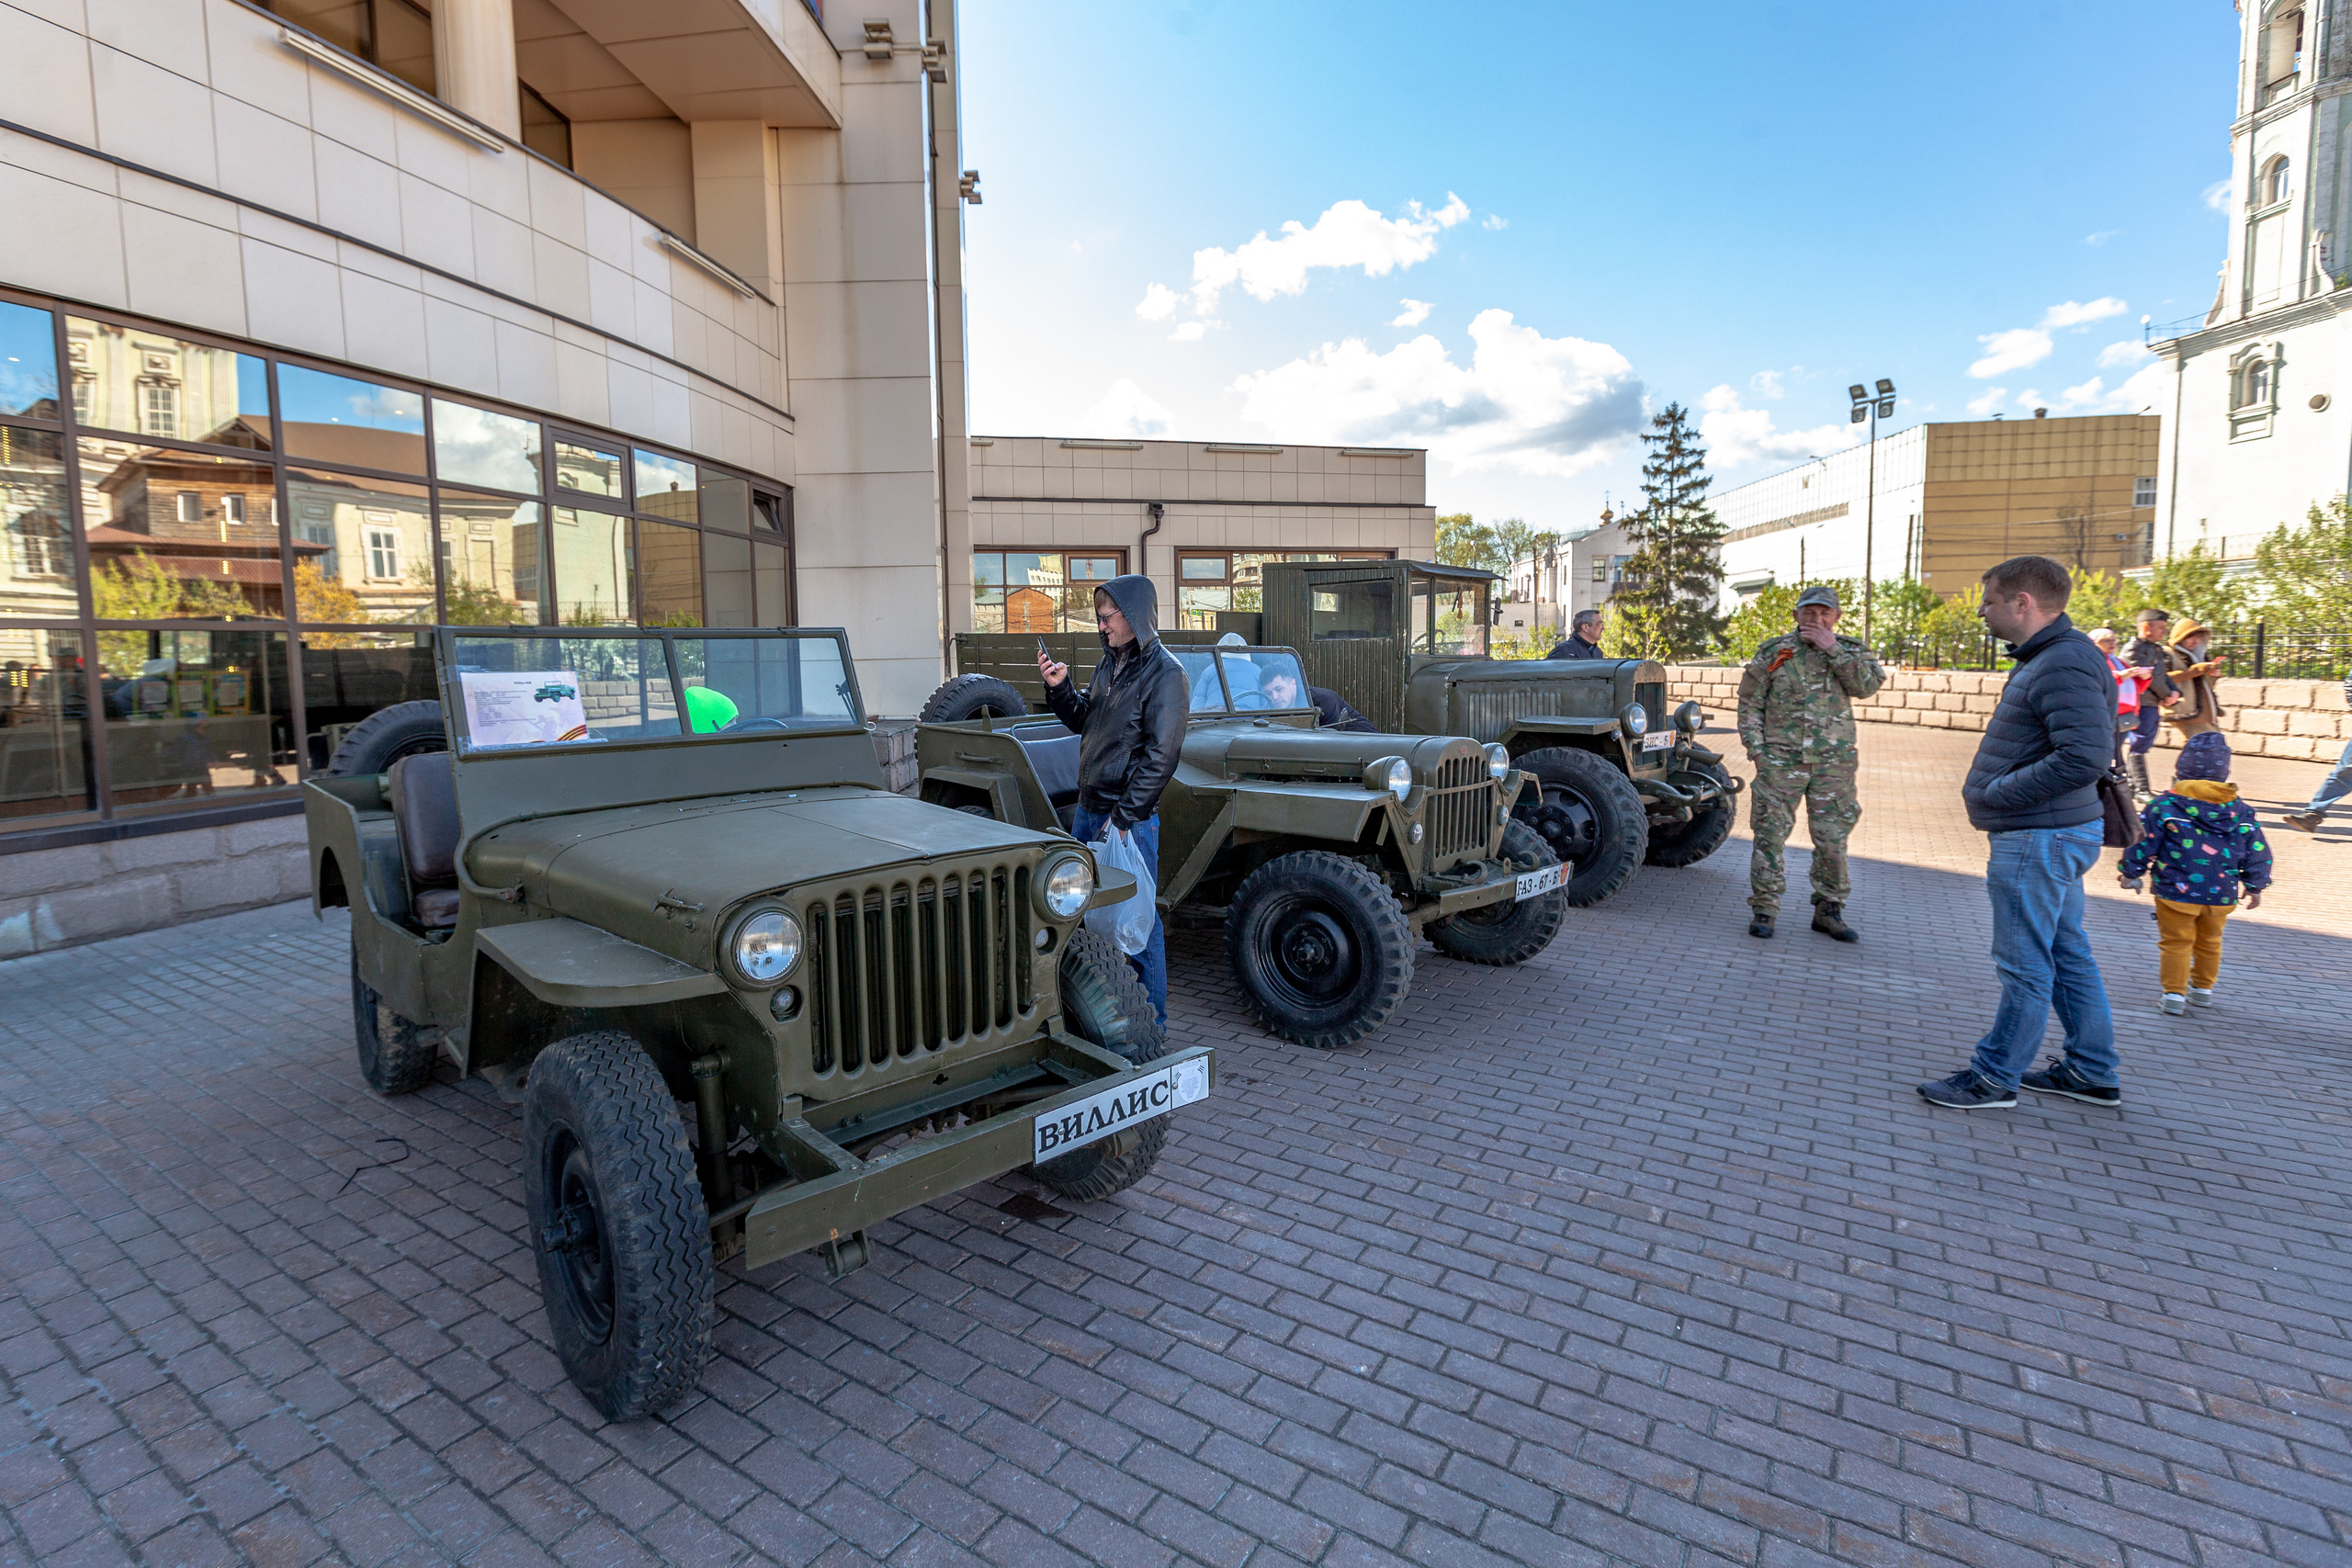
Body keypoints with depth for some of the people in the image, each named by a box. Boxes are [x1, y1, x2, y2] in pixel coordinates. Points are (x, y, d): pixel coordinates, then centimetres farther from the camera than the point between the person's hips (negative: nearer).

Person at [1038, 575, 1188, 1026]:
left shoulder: (1165, 675, -14)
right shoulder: (1110, 663, 12)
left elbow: (1160, 757, -19)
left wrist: (1122, 819, -20)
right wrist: (1060, 688, 4)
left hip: (1130, 819, -9)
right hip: (1088, 809, 9)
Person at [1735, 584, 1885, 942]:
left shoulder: (1850, 651, 7)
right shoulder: (1773, 652, 3)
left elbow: (1867, 685, -12)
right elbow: (1750, 702, 5)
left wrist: (1832, 649, -14)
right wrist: (1755, 747, -3)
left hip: (1834, 763, 1)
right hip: (1780, 761, -1)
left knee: (1832, 839, 6)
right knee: (1770, 835, -1)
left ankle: (1829, 909, 20)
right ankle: (1764, 909, 8)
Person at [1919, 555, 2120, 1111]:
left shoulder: (2064, 663, -20)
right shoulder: (2049, 657, 13)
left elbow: (2085, 757, -29)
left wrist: (1997, 796, -20)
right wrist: (1997, 790, 9)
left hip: (2039, 840, -11)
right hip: (2053, 835, 11)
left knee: (2024, 965, 0)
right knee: (2067, 955, 18)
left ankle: (1993, 1077, 10)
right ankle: (2092, 1073, 29)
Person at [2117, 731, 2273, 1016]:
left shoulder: (2164, 805, -10)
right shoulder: (2241, 811, 3)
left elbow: (2142, 843, -7)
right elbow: (2257, 854, 10)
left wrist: (2129, 873, 6)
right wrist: (2255, 887, 22)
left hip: (2175, 893, -4)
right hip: (2221, 896, 4)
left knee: (2175, 942, 5)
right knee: (2209, 942, 22)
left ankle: (2174, 993, 4)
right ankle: (2203, 988, 33)